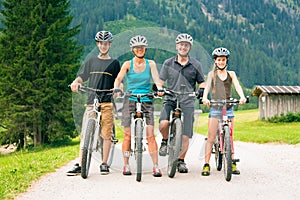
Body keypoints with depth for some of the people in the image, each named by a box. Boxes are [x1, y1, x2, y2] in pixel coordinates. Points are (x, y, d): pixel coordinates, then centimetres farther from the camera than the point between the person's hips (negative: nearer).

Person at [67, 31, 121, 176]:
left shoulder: (114, 63, 11)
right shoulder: (91, 61, 15)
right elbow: (82, 76, 15)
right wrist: (76, 82, -6)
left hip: (107, 102, -1)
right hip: (91, 101, 1)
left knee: (107, 134, -2)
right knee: (85, 133, -3)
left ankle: (104, 164, 8)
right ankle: (79, 164, -2)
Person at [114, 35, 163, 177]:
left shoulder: (150, 64, 6)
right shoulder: (128, 64, 3)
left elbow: (156, 78, -5)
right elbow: (119, 78, -9)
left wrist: (160, 89, -26)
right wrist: (116, 88, -30)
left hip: (146, 102, 0)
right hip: (130, 101, 0)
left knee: (150, 135, -8)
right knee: (128, 135, 1)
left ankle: (156, 166, -5)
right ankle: (126, 165, 13)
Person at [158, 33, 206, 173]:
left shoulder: (196, 65, 8)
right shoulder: (168, 63, 8)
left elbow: (201, 82, 16)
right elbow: (161, 80, 10)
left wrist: (201, 89, -6)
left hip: (187, 103, 0)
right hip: (170, 100, 0)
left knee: (185, 136, -3)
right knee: (163, 124, -28)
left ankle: (181, 161, 17)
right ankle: (165, 141, 5)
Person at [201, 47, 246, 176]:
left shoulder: (231, 74, 11)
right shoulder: (212, 74, 8)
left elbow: (237, 86, -4)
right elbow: (207, 86, -8)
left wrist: (242, 97, -25)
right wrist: (204, 98, -30)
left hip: (228, 107, 1)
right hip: (215, 107, -1)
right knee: (211, 137, -5)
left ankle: (232, 164, 8)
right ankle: (206, 165, -5)